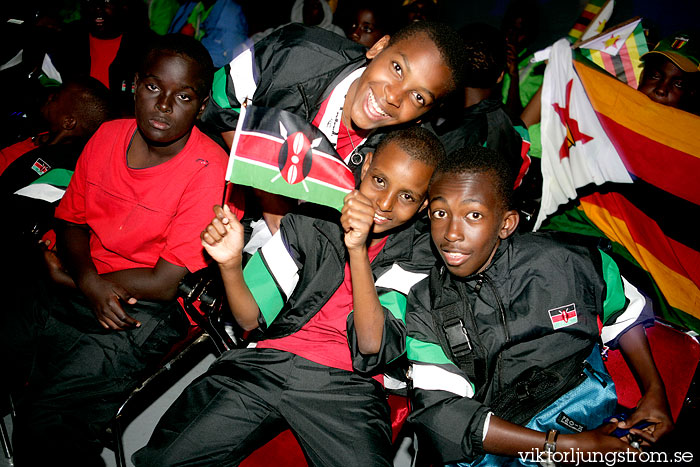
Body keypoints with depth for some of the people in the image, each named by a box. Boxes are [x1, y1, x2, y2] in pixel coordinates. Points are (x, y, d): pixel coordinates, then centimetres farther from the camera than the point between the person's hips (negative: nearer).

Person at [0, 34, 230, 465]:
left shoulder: (208, 170, -17)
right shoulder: (109, 135, 2)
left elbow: (166, 283, -17)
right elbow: (71, 221, 13)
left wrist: (67, 278, -6)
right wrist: (88, 280, -10)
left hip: (146, 308, -6)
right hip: (75, 285, 6)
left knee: (46, 428, -17)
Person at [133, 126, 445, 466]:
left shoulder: (418, 253, 1)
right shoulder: (309, 221, 5)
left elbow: (371, 344, -12)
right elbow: (250, 319, 6)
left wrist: (357, 250, -22)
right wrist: (230, 264, -13)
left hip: (346, 385, -1)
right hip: (268, 362, 2)